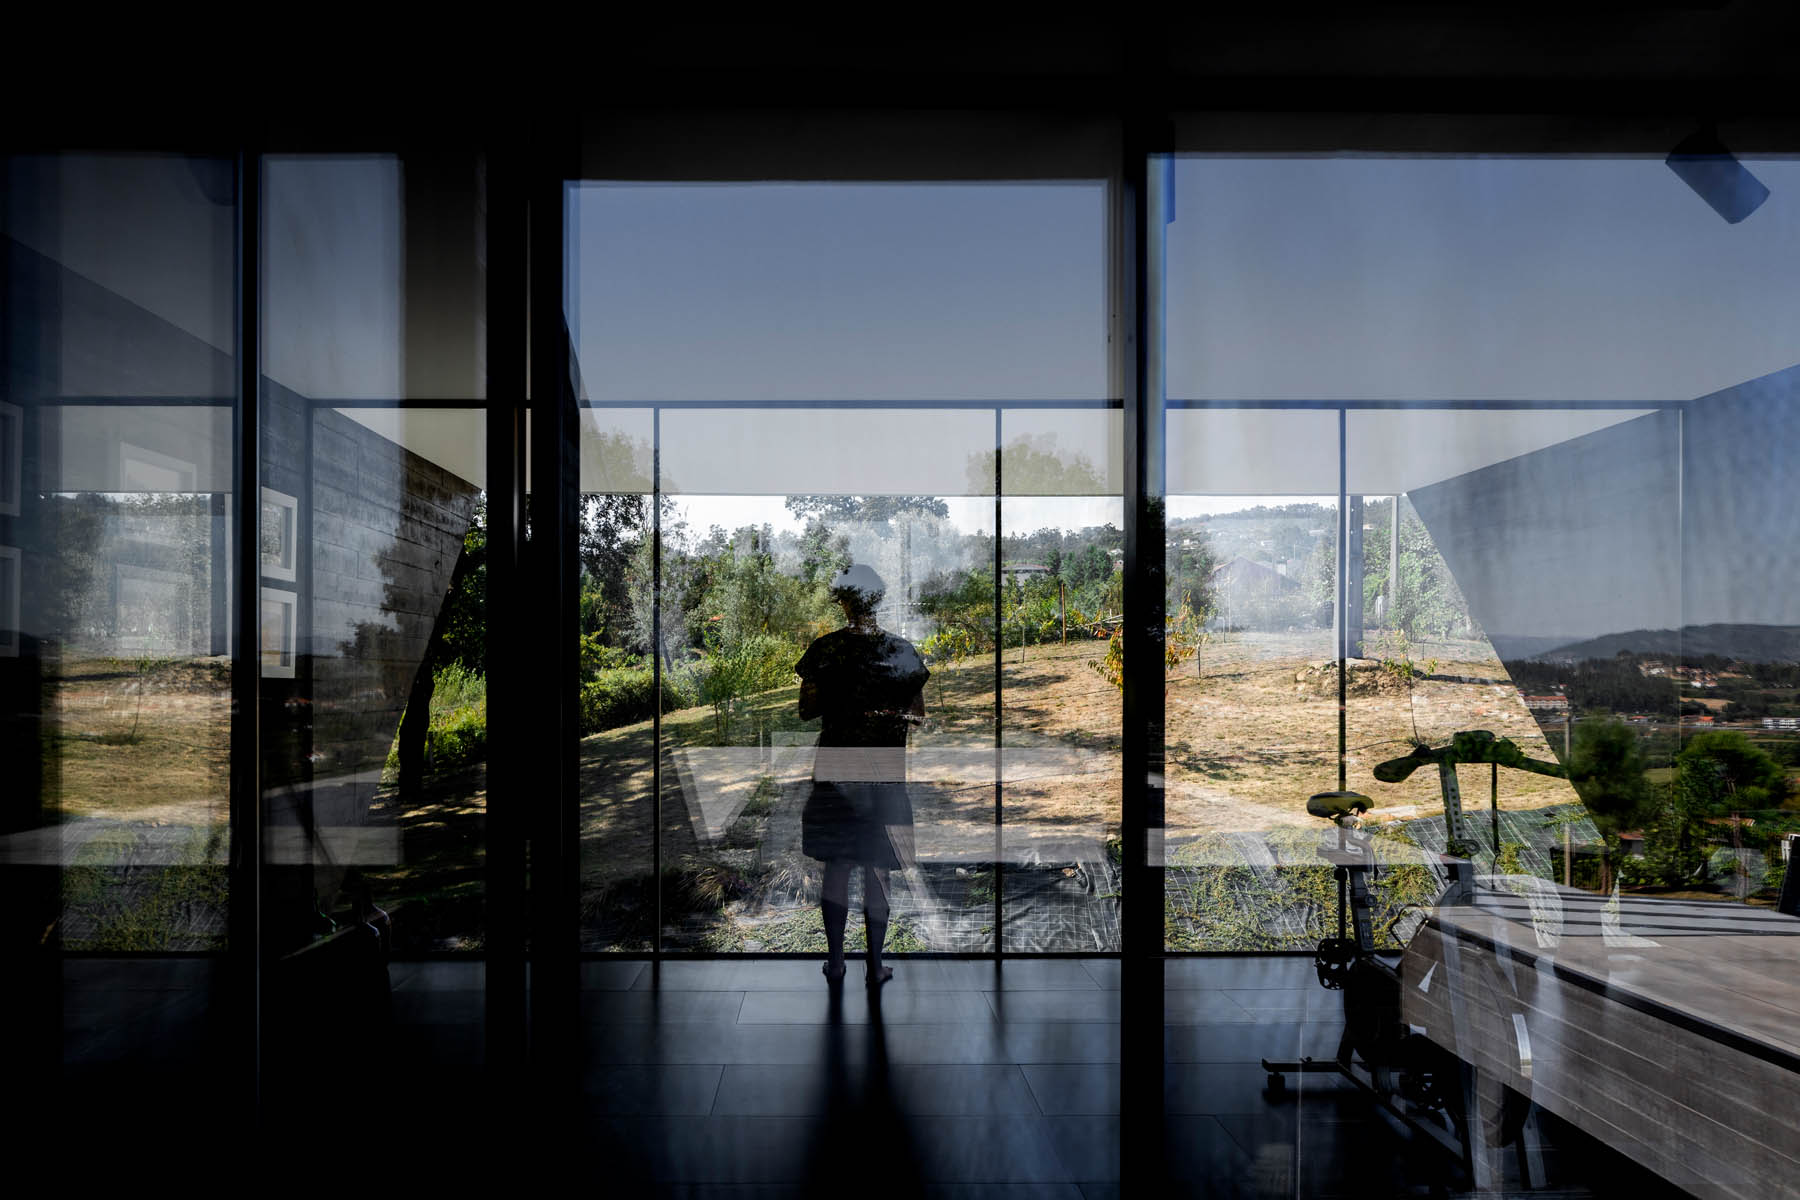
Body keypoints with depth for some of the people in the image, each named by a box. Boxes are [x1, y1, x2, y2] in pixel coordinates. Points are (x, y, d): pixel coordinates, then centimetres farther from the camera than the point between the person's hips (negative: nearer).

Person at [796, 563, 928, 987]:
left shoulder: (824, 649, -7)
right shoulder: (903, 651, -5)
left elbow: (806, 709, -1)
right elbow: (918, 714, 0)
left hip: (835, 768, 0)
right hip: (885, 770, 0)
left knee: (836, 868, 12)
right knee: (877, 871, 8)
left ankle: (836, 961, 18)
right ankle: (875, 966, 14)